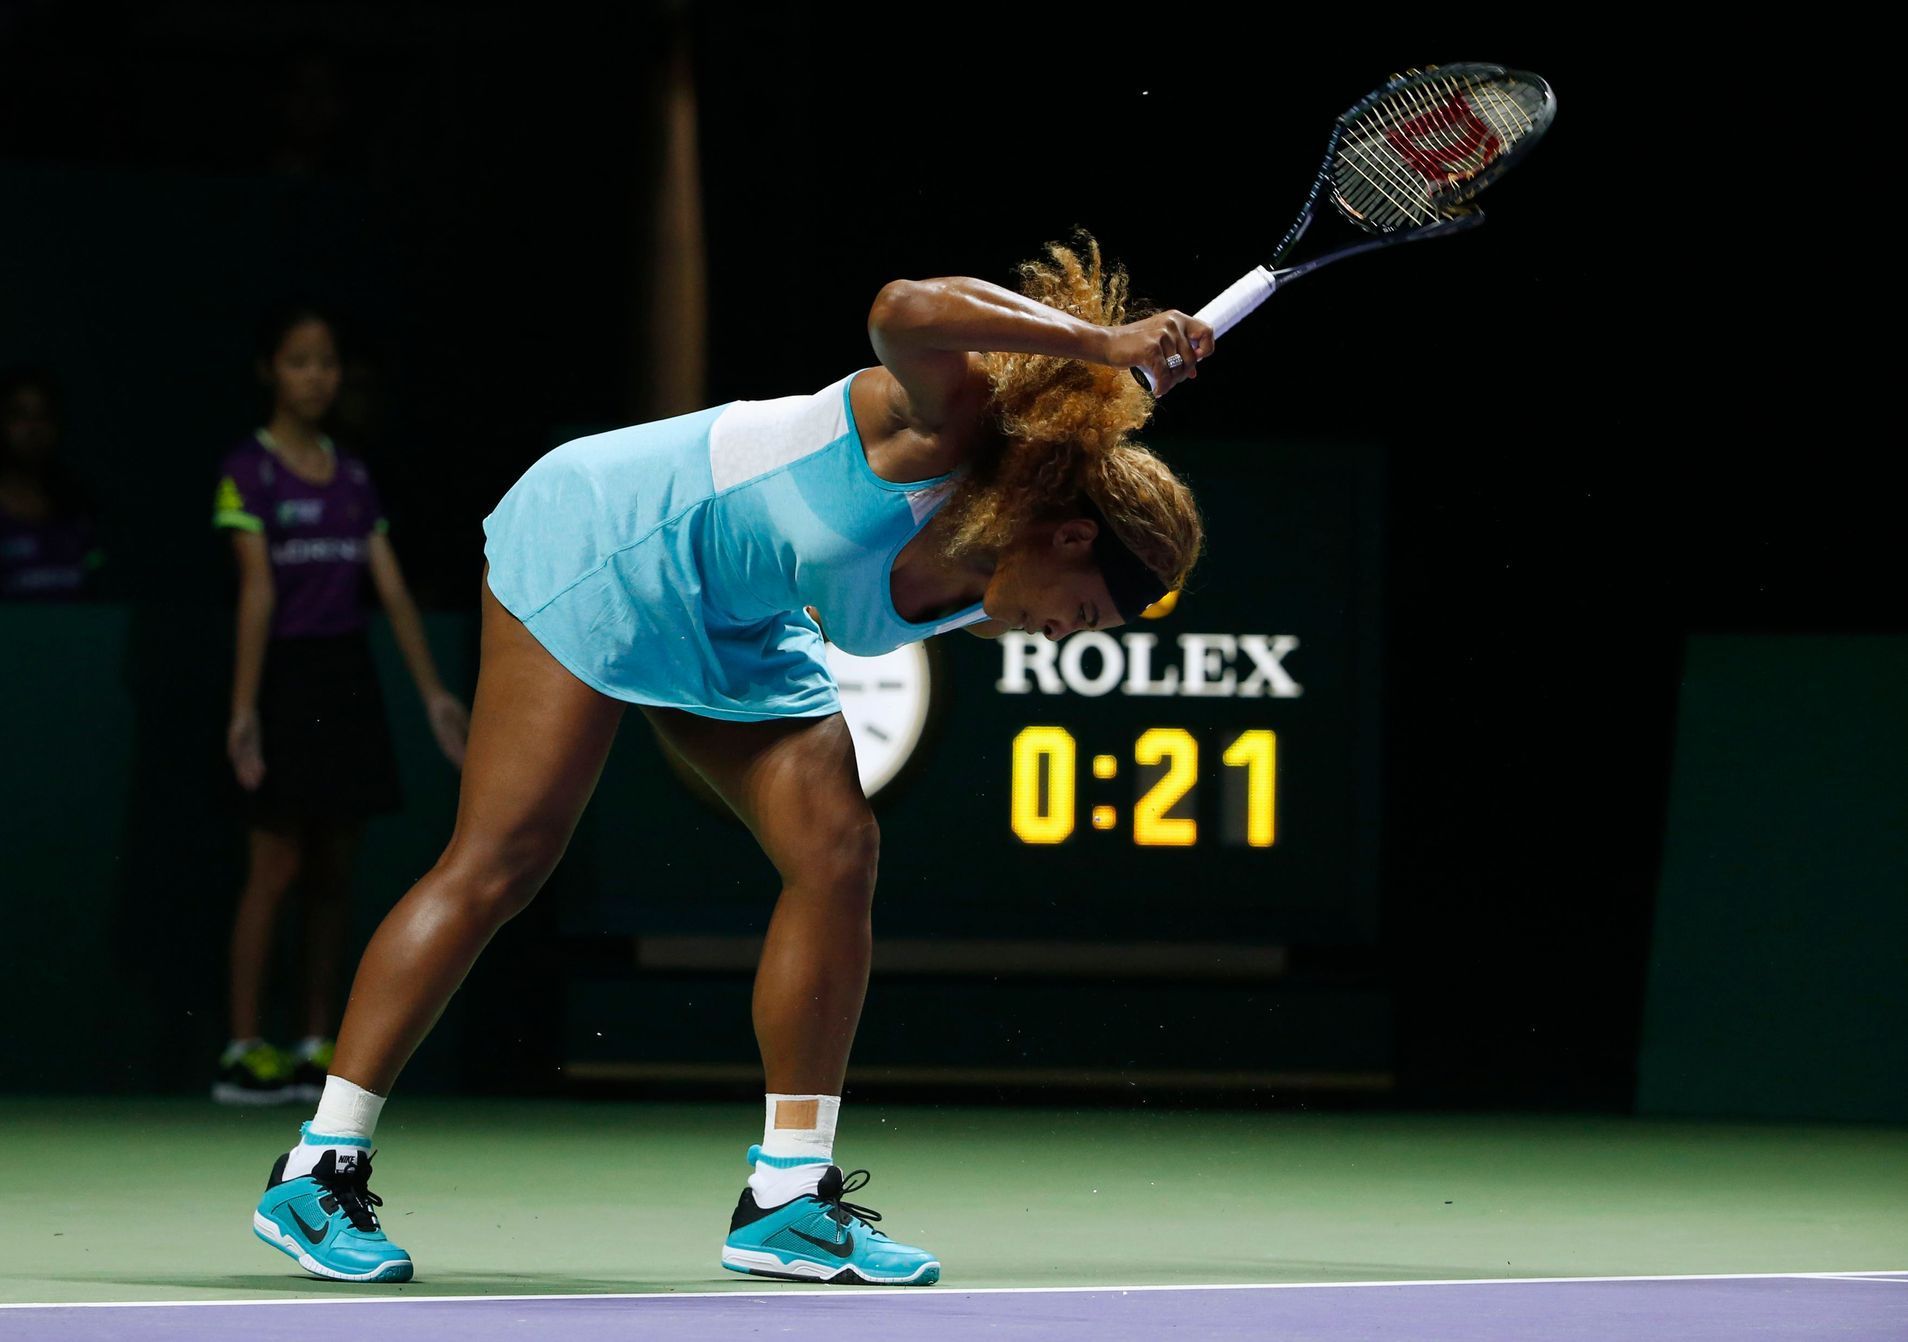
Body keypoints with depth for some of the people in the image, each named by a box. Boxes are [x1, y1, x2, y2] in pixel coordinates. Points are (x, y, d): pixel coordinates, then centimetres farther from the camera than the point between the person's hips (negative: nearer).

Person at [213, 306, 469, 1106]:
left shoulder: (353, 479, 11)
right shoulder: (249, 472, -6)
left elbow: (393, 589, 10)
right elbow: (257, 589, -14)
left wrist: (433, 693, 5)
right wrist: (244, 707, -18)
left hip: (347, 679, 6)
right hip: (286, 674, -6)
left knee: (333, 873, 6)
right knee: (277, 867, -6)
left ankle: (317, 1050, 10)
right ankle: (245, 1052, -3)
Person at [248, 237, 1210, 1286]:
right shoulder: (950, 431, -28)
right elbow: (903, 313, -45)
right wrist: (1104, 345, -48)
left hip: (734, 631, 9)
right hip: (602, 545, -9)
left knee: (837, 857, -5)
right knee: (498, 863, -11)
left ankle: (786, 1199, 1)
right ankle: (315, 1174, -7)